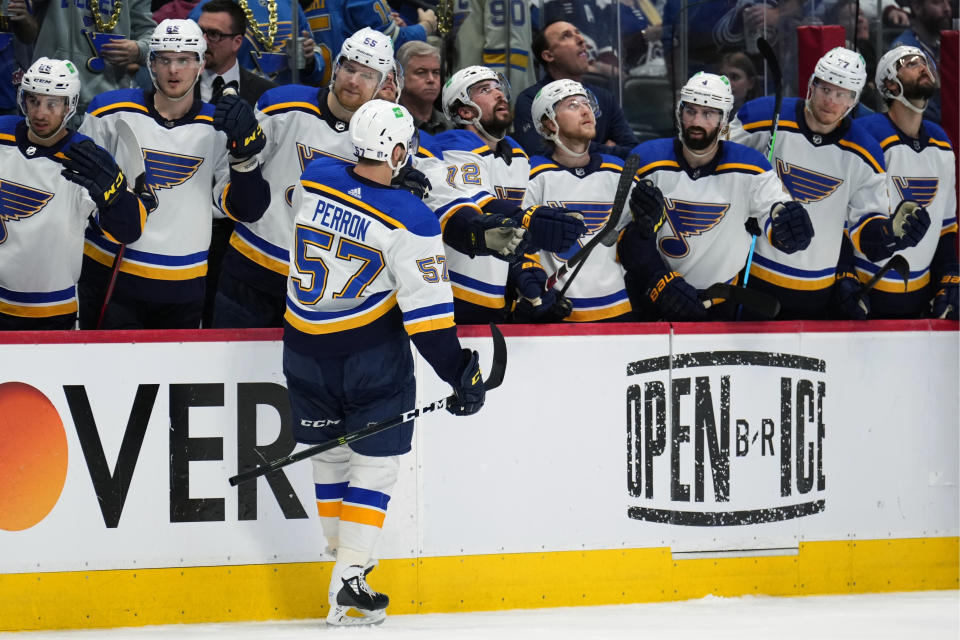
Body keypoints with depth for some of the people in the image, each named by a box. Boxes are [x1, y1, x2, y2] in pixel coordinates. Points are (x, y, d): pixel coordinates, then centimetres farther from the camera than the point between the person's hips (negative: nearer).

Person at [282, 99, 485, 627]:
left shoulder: (312, 181, -5)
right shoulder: (408, 221, -18)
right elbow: (427, 309, -18)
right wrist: (460, 372, -11)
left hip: (305, 346, 5)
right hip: (372, 353, -5)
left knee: (329, 452, 19)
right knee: (374, 459, 5)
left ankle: (344, 554, 29)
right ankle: (347, 581, -3)